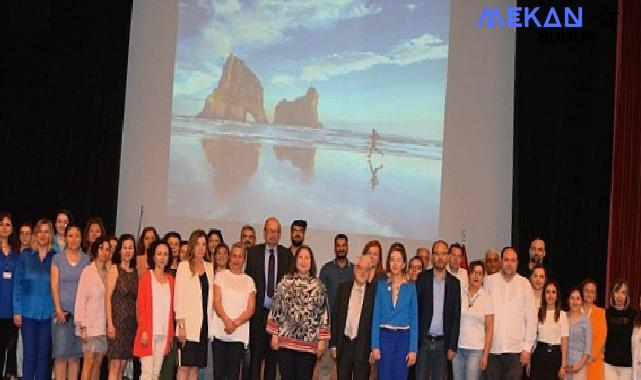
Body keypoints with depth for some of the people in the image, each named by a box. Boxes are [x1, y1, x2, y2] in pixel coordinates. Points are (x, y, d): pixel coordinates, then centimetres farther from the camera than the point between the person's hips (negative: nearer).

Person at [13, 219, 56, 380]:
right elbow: (18, 284, 3)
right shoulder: (25, 256, 4)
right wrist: (17, 311, -3)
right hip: (29, 311, 0)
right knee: (29, 353, 0)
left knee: (43, 353, 5)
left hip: (48, 312, 0)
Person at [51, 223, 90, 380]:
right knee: (61, 354, -5)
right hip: (62, 312, -2)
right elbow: (54, 285, 1)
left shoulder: (86, 260, 10)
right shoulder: (58, 258, 6)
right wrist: (58, 310, -9)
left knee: (75, 355, 4)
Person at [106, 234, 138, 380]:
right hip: (117, 321, -5)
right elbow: (108, 298, -7)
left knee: (122, 367, 7)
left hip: (131, 323, 5)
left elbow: (137, 299, 11)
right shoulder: (114, 269, -3)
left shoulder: (135, 272, 11)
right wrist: (110, 323, -13)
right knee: (115, 366, -8)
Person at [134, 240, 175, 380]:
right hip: (149, 331, -4)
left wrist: (170, 334, 7)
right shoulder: (146, 276, -1)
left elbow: (171, 308, 10)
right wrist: (144, 331, -12)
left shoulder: (170, 279, 10)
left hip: (164, 333, 4)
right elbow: (140, 306, -4)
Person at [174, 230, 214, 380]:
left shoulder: (209, 267, 13)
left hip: (204, 321, 5)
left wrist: (210, 321, 4)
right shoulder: (184, 266, -1)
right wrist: (181, 325, -11)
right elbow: (179, 296, -5)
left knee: (196, 366, 7)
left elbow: (210, 296, 12)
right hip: (189, 323, -5)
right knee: (184, 366, -5)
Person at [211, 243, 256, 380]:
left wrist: (235, 323, -12)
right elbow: (216, 302, -2)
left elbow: (251, 309, 3)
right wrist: (226, 320, -18)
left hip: (239, 334, 1)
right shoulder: (220, 275, 7)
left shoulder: (248, 280, 11)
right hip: (220, 331, -1)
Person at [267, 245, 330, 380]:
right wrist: (274, 334, -2)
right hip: (286, 340, 0)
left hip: (309, 343, 0)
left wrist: (322, 340, -2)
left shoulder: (318, 285, 5)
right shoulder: (285, 281, 4)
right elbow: (275, 308, 3)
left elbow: (323, 313, 3)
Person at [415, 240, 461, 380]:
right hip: (423, 341, -1)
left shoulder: (454, 283, 5)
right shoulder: (422, 278, 1)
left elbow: (456, 316, 5)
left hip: (442, 342, 1)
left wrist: (453, 346, 0)